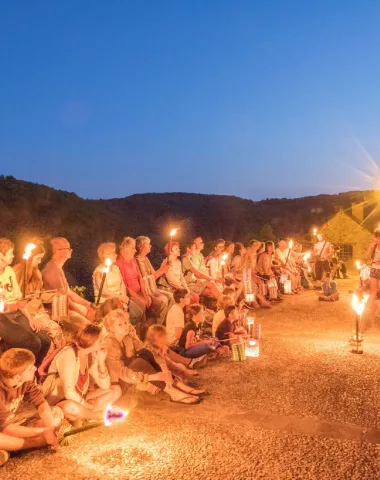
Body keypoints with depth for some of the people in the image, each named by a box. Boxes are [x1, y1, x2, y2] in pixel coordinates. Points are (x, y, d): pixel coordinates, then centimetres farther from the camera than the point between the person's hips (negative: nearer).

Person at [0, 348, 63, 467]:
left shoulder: (26, 379, -19)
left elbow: (41, 402, -11)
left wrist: (51, 428, -27)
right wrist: (42, 432, -31)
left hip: (15, 417, 7)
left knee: (57, 413, -1)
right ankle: (36, 443, -15)